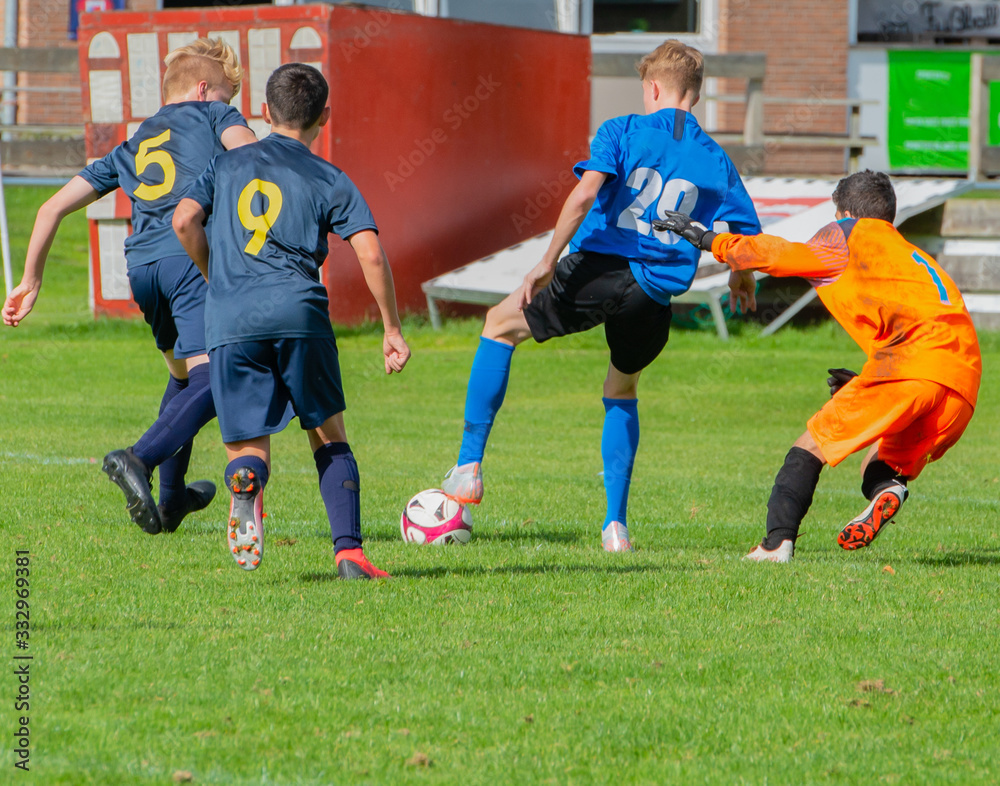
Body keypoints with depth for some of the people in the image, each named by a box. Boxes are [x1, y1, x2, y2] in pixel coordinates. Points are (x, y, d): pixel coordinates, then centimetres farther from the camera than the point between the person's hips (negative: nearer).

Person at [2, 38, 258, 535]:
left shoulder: (130, 148, 33)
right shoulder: (213, 115, 21)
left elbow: (54, 207, 29)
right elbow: (247, 150, -4)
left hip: (141, 263, 6)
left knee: (183, 374, 26)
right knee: (209, 378, -15)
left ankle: (171, 498, 28)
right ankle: (140, 458, -38)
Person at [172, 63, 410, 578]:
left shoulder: (228, 165, 19)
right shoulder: (330, 181, 12)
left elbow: (184, 220, 6)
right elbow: (371, 254, 1)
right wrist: (392, 331, 9)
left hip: (229, 323, 1)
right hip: (298, 313, -1)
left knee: (247, 446, 6)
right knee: (328, 437, 16)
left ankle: (246, 481, -32)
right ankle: (349, 551, 3)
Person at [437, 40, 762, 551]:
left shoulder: (622, 132, 3)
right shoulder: (715, 162, 12)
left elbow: (586, 192, -13)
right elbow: (749, 234, 12)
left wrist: (547, 263, -12)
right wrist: (741, 277, 35)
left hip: (598, 269, -3)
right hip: (655, 293, 4)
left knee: (500, 325, 20)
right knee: (622, 391, 28)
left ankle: (469, 467, 11)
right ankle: (616, 526, 20)